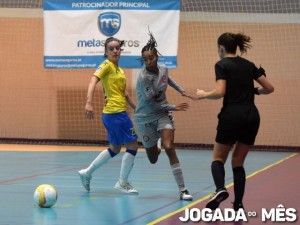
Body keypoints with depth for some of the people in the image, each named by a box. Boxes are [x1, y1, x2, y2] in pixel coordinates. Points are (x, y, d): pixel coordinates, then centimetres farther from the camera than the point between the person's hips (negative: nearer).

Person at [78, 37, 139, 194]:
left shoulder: (119, 69, 17)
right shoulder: (107, 65, -9)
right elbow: (93, 81, -24)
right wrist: (89, 103, -37)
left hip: (119, 112, 9)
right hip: (115, 112, -9)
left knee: (114, 149, 17)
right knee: (132, 144, -4)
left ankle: (87, 173, 23)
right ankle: (122, 183, 5)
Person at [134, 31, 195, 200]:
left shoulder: (163, 69, -5)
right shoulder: (143, 78, -22)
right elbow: (151, 103, -19)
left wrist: (181, 90, 23)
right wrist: (173, 107, -16)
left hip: (163, 115, 2)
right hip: (146, 118, -2)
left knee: (169, 147, -21)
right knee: (153, 159, 7)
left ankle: (183, 190, -19)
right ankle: (157, 148, 50)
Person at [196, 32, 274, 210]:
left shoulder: (222, 65, -3)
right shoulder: (249, 65, 14)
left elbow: (220, 92, -15)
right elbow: (269, 88, 12)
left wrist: (204, 94, 3)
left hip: (232, 116, -5)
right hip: (252, 116, 5)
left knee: (218, 158, 11)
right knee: (238, 163, 15)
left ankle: (220, 189, -17)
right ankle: (238, 205, 5)